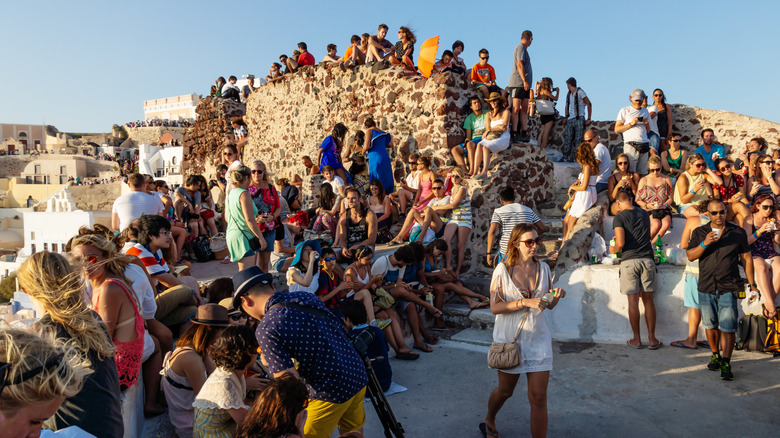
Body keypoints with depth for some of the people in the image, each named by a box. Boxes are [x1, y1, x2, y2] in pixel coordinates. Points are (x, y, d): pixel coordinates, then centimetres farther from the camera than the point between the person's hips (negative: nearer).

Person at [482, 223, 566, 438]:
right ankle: (489, 420, 47)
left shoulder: (543, 268, 2)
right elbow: (495, 307, -15)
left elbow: (549, 305, 11)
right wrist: (525, 302, -25)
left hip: (538, 338, 3)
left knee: (539, 397, 0)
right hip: (509, 338, -2)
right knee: (505, 390, 17)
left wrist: (556, 296, -11)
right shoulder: (503, 269, -11)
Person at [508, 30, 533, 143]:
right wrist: (525, 81, -20)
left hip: (524, 84, 10)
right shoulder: (521, 48, -5)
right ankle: (514, 134, -13)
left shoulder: (523, 48, 24)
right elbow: (520, 65, -15)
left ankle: (524, 134, 6)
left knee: (524, 108, 6)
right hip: (518, 83, -10)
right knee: (516, 108, -11)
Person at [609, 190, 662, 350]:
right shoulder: (644, 214, 11)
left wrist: (613, 249, 6)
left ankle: (637, 340, 11)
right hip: (647, 259, 4)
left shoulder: (619, 218, -7)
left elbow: (620, 244, -16)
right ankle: (652, 339, 14)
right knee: (648, 300, 10)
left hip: (629, 261, -4)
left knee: (633, 301, 3)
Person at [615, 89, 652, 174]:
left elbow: (648, 132, 25)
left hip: (644, 145, 5)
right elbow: (617, 130, 1)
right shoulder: (624, 111, 8)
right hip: (631, 145, -5)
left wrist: (647, 124, 5)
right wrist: (631, 124, -9)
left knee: (643, 173, 2)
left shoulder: (645, 111, 21)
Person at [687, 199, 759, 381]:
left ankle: (726, 364, -1)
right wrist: (705, 243, -19)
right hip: (706, 287, 2)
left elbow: (747, 258, 9)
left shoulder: (738, 233, 5)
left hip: (729, 288, -2)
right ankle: (716, 355, 29)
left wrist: (752, 284, 9)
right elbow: (691, 256, -2)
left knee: (727, 327, -7)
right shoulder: (699, 233, 6)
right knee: (710, 325, 11)